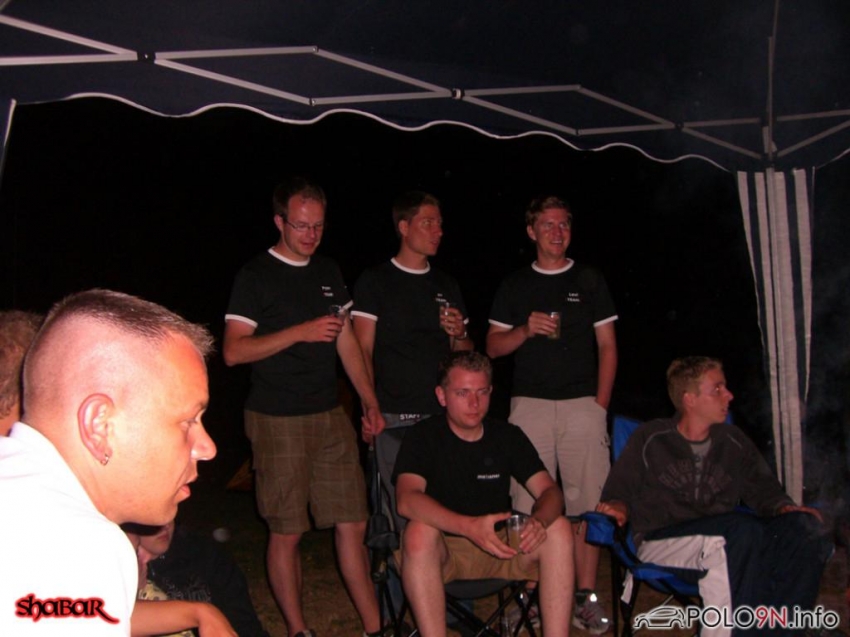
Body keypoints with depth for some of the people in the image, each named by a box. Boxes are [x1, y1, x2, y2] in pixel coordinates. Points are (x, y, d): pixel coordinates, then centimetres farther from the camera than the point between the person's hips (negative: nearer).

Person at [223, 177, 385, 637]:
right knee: (286, 531, 4)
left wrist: (370, 402, 14)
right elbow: (233, 350, -10)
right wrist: (300, 332, -17)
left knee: (352, 524, 4)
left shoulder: (328, 272, 12)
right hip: (277, 421, -4)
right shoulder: (255, 276, -4)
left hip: (330, 416, 5)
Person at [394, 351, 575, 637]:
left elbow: (550, 491, -3)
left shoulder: (508, 436, 5)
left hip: (499, 547, 4)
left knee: (559, 528, -20)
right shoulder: (423, 437, -7)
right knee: (419, 533, -35)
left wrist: (539, 521, -28)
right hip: (443, 552, -3)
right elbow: (407, 500, -24)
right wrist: (470, 527, -39)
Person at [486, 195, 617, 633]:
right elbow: (493, 347, 10)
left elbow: (607, 346, 9)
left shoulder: (590, 280, 11)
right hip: (529, 404, 0)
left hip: (582, 404, 0)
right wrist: (526, 330, -9)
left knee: (586, 502, -2)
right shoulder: (514, 286, 12)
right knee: (528, 504, -2)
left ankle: (586, 597, 6)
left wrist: (600, 405, 0)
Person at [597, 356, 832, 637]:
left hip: (723, 543, 4)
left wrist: (785, 509, -1)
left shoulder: (734, 441, 20)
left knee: (808, 530, -23)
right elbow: (618, 491, 11)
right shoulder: (650, 439, 9)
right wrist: (619, 507, -12)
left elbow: (764, 490, 21)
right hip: (658, 543, -4)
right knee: (743, 528, -35)